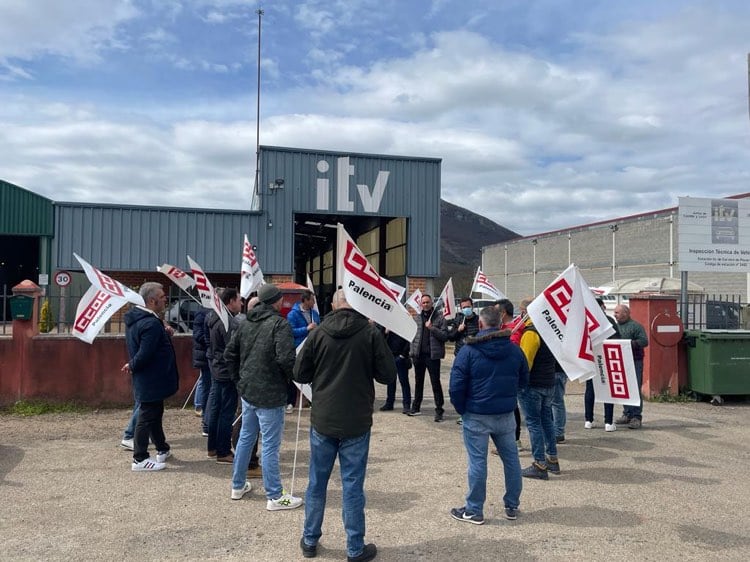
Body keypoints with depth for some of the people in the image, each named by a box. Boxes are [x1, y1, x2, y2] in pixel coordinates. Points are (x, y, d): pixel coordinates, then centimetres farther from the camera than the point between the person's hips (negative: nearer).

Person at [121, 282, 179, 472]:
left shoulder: (135, 317, 6)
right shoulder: (151, 324, -26)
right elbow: (144, 355, -27)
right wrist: (132, 366, -12)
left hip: (146, 380, 10)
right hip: (151, 380, -10)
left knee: (154, 413, 21)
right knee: (147, 417, -1)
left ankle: (162, 449, 35)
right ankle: (140, 460, 8)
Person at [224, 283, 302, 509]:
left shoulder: (244, 324, 8)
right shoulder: (279, 324, -16)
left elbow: (229, 353, 12)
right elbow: (286, 358, -26)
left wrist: (239, 380, 17)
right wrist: (292, 377, -7)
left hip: (247, 391, 8)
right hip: (270, 394, -8)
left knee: (245, 438, 20)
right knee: (270, 446, 0)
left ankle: (238, 486, 32)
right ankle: (275, 497, 9)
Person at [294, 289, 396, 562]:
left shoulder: (318, 333, -6)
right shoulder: (371, 332, -11)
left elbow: (300, 374, 0)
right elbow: (389, 375, -8)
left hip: (322, 420, 2)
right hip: (356, 423, -2)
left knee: (317, 483, 16)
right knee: (352, 486, 7)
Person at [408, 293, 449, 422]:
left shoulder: (439, 317, -1)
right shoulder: (416, 318, 11)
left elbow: (445, 336, -8)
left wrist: (432, 328, -17)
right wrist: (412, 350, 4)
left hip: (433, 355, -4)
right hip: (418, 354, 5)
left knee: (436, 383, -3)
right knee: (418, 382, 15)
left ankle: (439, 410, 1)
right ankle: (416, 407, 26)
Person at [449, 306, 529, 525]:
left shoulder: (469, 350, -12)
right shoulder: (514, 350, 1)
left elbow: (456, 386, -14)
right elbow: (524, 380, 10)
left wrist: (462, 409, 0)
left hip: (476, 416, -4)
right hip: (506, 415, 4)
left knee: (477, 461, 3)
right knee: (511, 458, 15)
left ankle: (474, 510, 13)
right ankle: (512, 506, 26)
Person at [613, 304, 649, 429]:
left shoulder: (635, 326, -6)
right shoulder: (616, 326, 14)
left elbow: (644, 341, -13)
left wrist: (630, 343, -22)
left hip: (634, 362, -7)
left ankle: (636, 417, -2)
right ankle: (627, 414, 21)